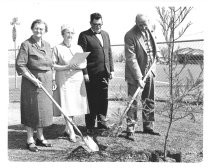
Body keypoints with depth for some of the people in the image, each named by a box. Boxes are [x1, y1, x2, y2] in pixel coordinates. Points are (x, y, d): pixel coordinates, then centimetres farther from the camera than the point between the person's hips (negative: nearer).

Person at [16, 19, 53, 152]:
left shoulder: (47, 45, 10)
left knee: (44, 109, 11)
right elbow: (20, 65, -14)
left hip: (46, 81, 6)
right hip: (32, 81, -6)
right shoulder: (26, 45, -9)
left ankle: (40, 138, 24)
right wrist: (33, 79, -18)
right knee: (32, 110, 0)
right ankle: (30, 140, 10)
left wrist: (52, 81, 11)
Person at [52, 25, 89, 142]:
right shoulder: (57, 48, 0)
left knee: (75, 105, 6)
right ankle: (71, 132, -1)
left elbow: (85, 63, 9)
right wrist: (67, 66, -17)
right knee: (67, 106, -7)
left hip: (77, 79, 4)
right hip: (63, 79, -4)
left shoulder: (78, 48, 13)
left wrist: (78, 66, -12)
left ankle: (67, 130, 22)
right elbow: (53, 65, -5)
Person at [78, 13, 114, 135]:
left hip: (104, 74, 6)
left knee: (104, 99, 12)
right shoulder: (84, 36, -4)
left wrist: (111, 69, 11)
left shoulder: (105, 34, 15)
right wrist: (85, 73, -13)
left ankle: (102, 122, 26)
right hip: (91, 74, -5)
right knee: (91, 101, 3)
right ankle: (90, 126, 13)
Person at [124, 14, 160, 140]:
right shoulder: (130, 36, -18)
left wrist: (152, 64, 10)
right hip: (135, 74, -7)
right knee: (133, 103, -4)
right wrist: (139, 78, -24)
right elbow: (131, 59, -21)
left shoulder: (149, 31, 5)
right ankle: (130, 130, 5)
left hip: (149, 72, 7)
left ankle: (148, 127, 26)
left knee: (149, 102, 13)